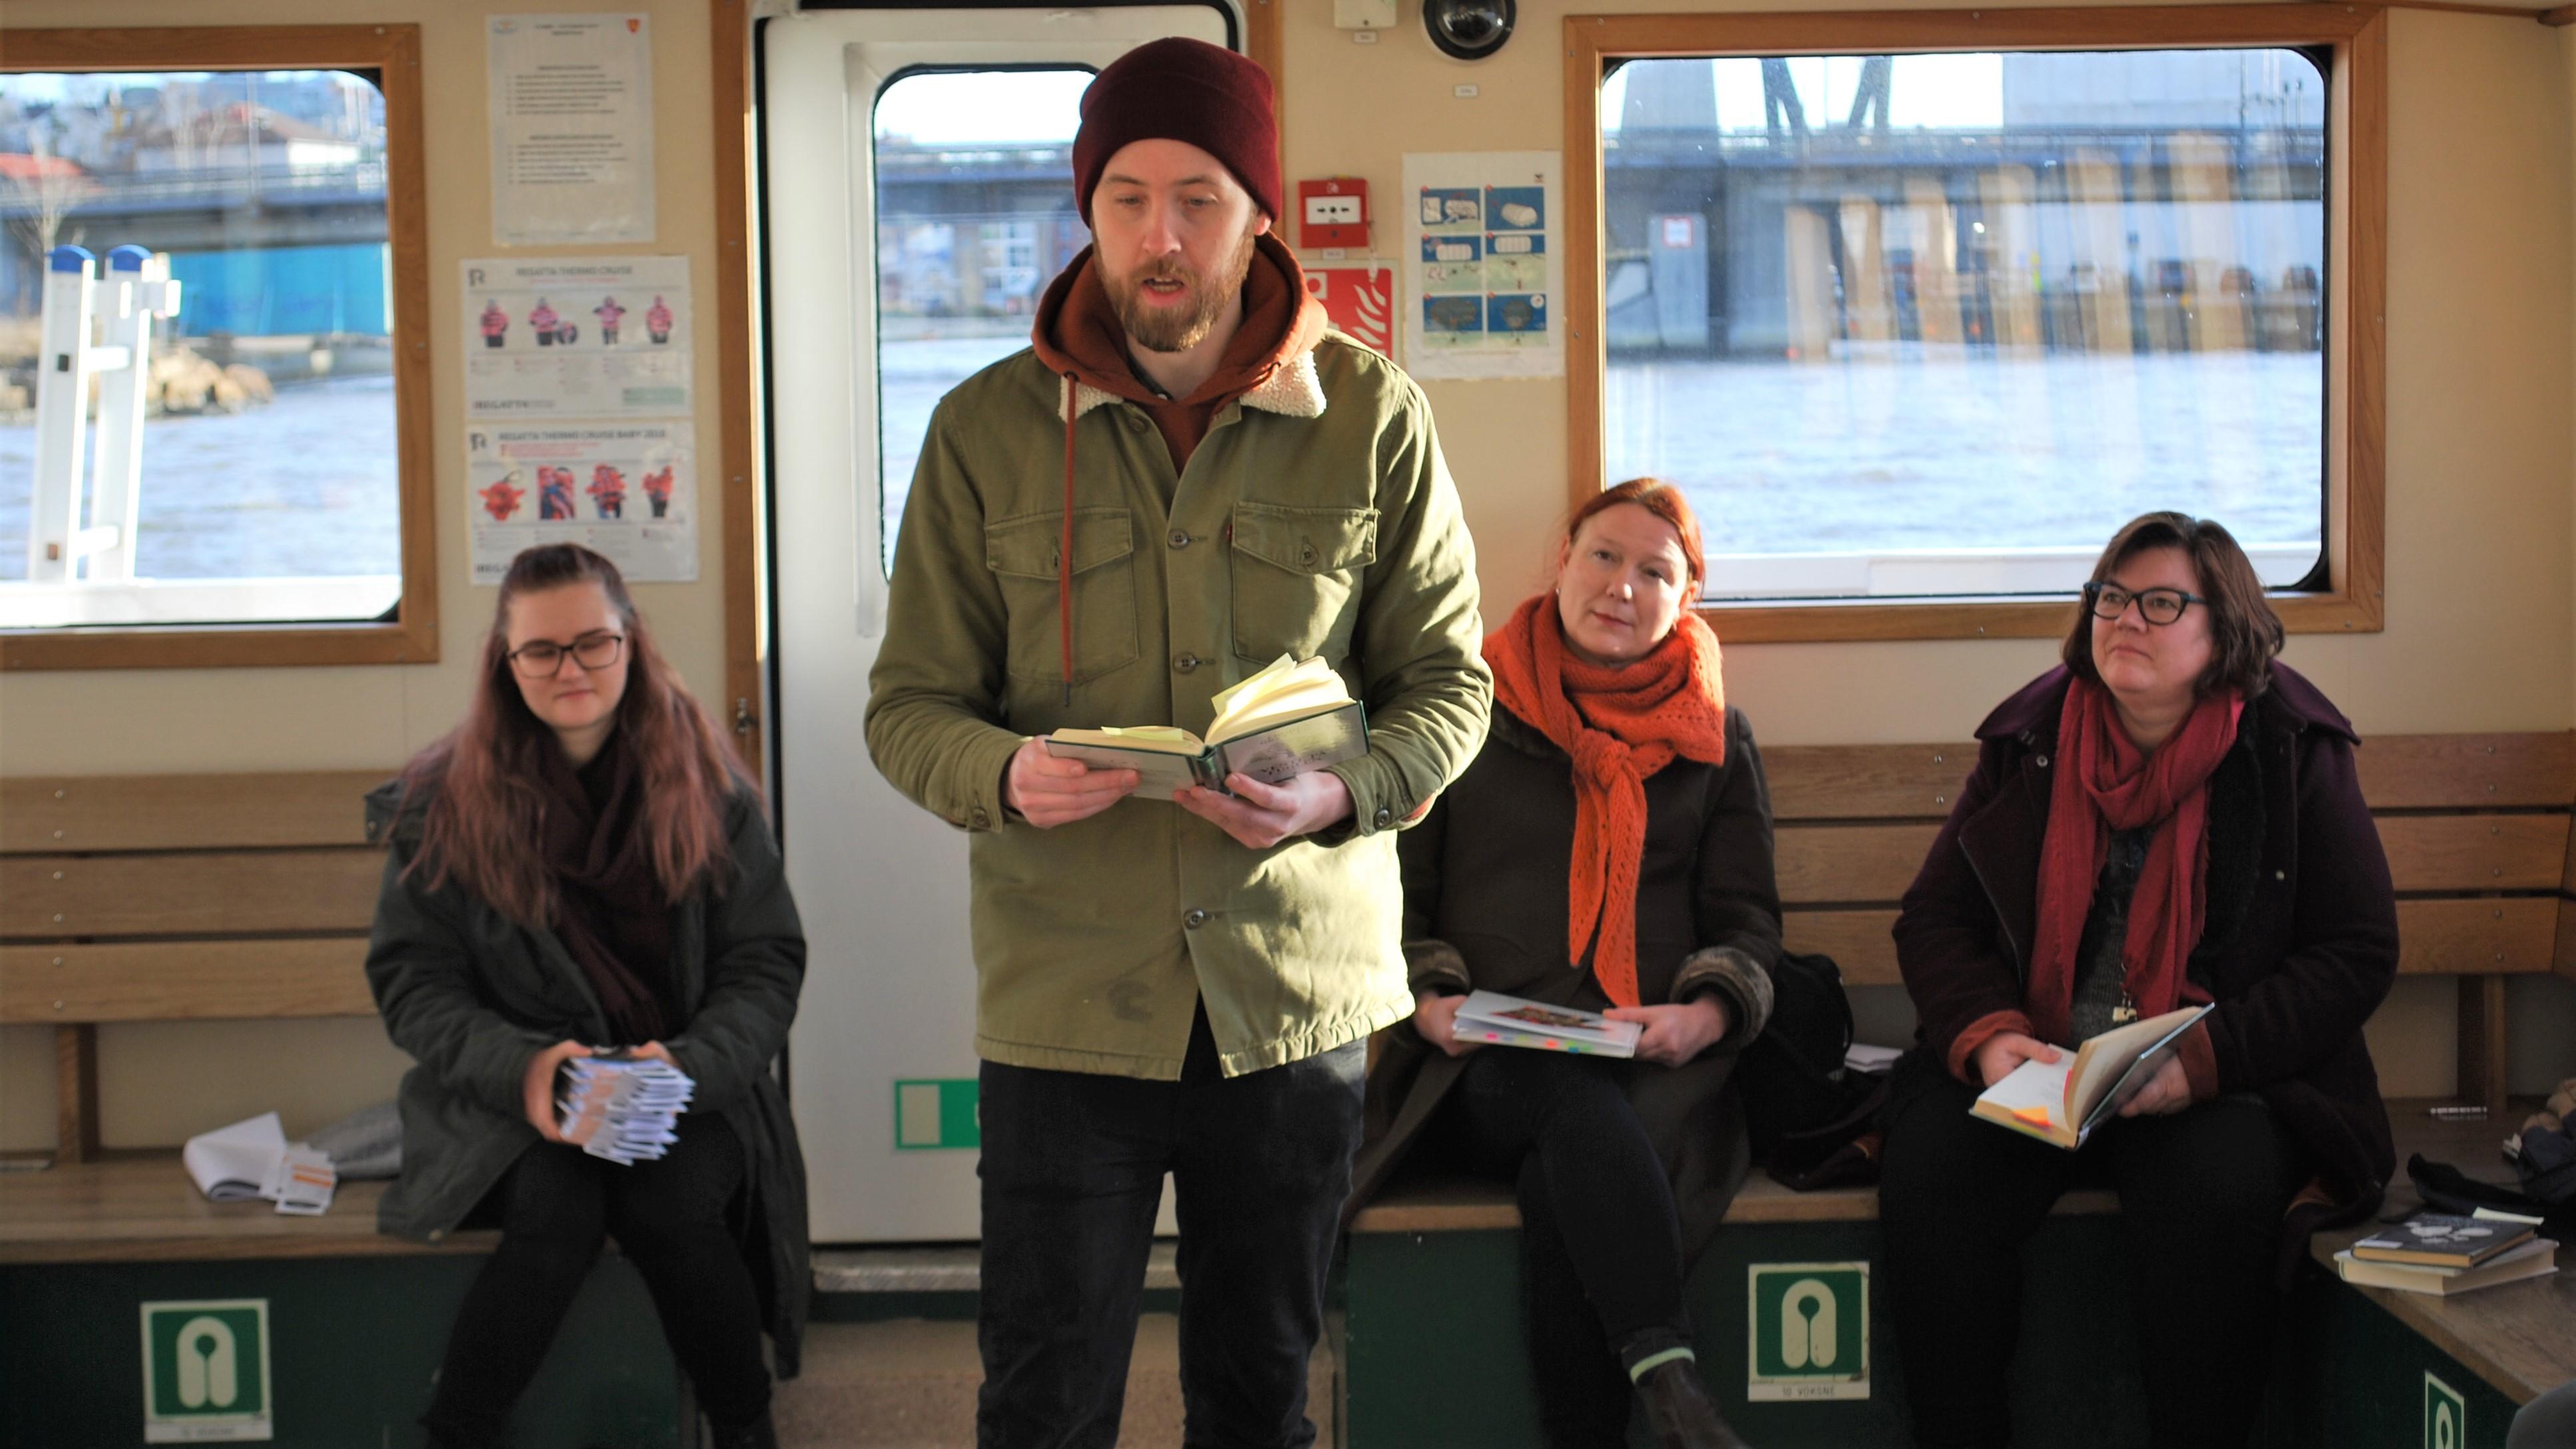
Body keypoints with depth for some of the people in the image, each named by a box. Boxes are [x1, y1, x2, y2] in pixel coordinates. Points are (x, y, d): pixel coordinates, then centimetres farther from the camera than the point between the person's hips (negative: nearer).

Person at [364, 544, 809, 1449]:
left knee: (670, 1205, -30)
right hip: (508, 1102, 0)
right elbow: (413, 982, -1)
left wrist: (689, 1065, -19)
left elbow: (767, 966, 1)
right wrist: (520, 1067, -21)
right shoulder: (444, 805, 2)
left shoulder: (710, 792, 3)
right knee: (559, 1210, -32)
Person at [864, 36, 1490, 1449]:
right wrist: (1003, 776, -21)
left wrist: (1343, 795, -16)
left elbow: (1447, 680, 4)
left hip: (1297, 990, 1)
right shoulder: (986, 429, -1)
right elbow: (908, 706, 2)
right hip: (1065, 996, 0)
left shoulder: (1370, 417, 0)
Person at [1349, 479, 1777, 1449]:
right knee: (1576, 1102, -39)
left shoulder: (1715, 739, 19)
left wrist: (1706, 1013, -7)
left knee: (1563, 1189, -35)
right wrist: (1429, 1000, -7)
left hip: (1657, 1073, 1)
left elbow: (1748, 925, 16)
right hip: (1482, 1069, -1)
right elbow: (1395, 898, 14)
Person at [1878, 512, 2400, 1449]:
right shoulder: (2029, 740, 10)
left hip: (2225, 1084, -2)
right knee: (1928, 1172, -27)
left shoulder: (2293, 750, 3)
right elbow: (1933, 920, 11)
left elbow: (2357, 953, 0)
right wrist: (1989, 1038, -11)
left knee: (2211, 1193, -34)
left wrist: (2204, 1060, -14)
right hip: (2033, 1069, 2)